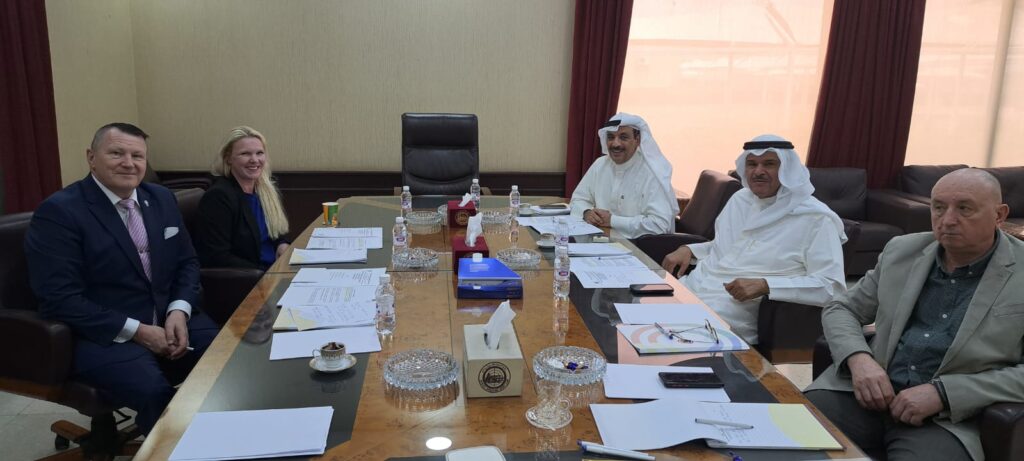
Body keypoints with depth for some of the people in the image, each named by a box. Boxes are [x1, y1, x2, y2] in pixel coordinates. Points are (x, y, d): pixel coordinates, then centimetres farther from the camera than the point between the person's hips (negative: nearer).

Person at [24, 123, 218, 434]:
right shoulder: (58, 212, -9)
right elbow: (61, 299, -15)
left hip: (169, 319, 6)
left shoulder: (161, 199, 9)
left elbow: (187, 263, 13)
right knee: (155, 391, -32)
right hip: (101, 335, -5)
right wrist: (137, 331, -19)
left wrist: (179, 311, -7)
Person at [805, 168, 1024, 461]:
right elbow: (841, 309, 13)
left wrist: (943, 393, -16)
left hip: (947, 418, -2)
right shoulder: (902, 251, 10)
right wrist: (858, 358, -8)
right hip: (866, 392, 3)